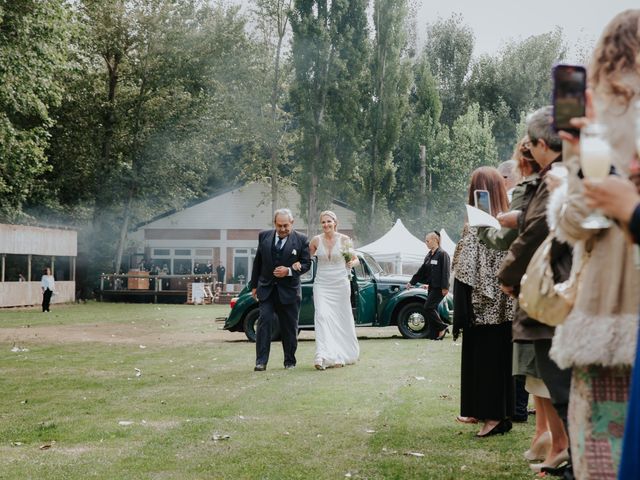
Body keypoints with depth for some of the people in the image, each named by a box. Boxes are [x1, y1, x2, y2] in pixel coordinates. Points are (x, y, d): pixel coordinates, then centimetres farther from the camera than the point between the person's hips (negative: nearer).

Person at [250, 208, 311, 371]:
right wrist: (254, 285, 10)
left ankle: (290, 361, 21)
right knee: (264, 321, -11)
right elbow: (257, 262, 10)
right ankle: (261, 361, -11)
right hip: (266, 289, 1)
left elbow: (307, 263, -2)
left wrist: (289, 271, -18)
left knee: (289, 327, 7)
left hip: (289, 290, -1)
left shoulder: (301, 240, -4)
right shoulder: (264, 236, 3)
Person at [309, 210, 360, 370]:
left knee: (342, 319, 7)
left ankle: (343, 355, 25)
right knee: (322, 316, -15)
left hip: (340, 284, 0)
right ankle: (323, 357, -22)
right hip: (322, 284, 0)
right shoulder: (316, 240, 2)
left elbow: (356, 259, 9)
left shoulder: (344, 239, -1)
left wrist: (352, 263, -13)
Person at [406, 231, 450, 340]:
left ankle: (442, 327, -1)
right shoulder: (429, 255, 14)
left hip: (439, 287, -8)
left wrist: (445, 287, -22)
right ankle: (435, 335, 8)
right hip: (432, 287, 8)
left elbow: (445, 272, -16)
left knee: (428, 307, -13)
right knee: (431, 309, 6)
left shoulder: (443, 254, -10)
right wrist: (412, 282, 21)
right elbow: (422, 270, 20)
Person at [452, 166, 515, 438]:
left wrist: (459, 318, -12)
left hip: (480, 308, -5)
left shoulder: (474, 228, -15)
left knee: (480, 357, 5)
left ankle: (493, 415, 5)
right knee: (501, 357, 14)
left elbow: (464, 275, -16)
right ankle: (501, 412, 23)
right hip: (505, 308, 5)